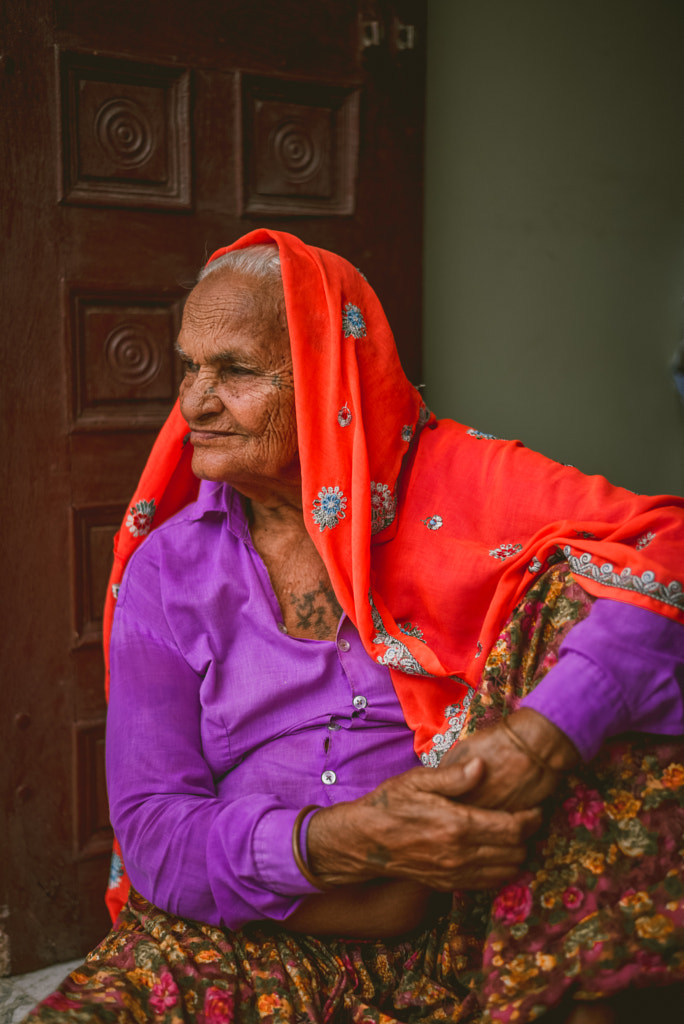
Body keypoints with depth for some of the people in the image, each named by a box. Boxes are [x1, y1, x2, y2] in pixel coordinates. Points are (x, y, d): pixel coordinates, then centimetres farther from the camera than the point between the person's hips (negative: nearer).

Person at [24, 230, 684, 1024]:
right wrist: (349, 840, -23)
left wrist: (544, 737, -30)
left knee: (577, 586, -19)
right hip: (248, 941, 1)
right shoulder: (164, 571, 1)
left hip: (459, 923, 0)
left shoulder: (448, 478, -2)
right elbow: (151, 830, -5)